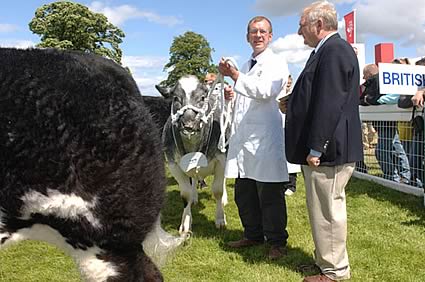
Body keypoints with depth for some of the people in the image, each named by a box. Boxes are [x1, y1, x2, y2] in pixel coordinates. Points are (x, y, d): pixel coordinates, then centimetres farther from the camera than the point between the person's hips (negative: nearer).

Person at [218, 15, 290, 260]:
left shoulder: (276, 63, -3)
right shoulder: (246, 66, 22)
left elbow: (264, 91, -22)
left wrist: (234, 75, -24)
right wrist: (233, 94, 11)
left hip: (265, 139, -8)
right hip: (242, 138, 8)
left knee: (270, 195, 0)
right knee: (243, 194, 15)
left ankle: (277, 242, 14)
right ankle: (254, 235, 31)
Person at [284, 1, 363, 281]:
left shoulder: (335, 50, -16)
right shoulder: (328, 50, 17)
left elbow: (329, 104, -23)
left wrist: (316, 148, -22)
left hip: (327, 150, -11)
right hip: (325, 149, 11)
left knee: (327, 211, -1)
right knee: (326, 209, 19)